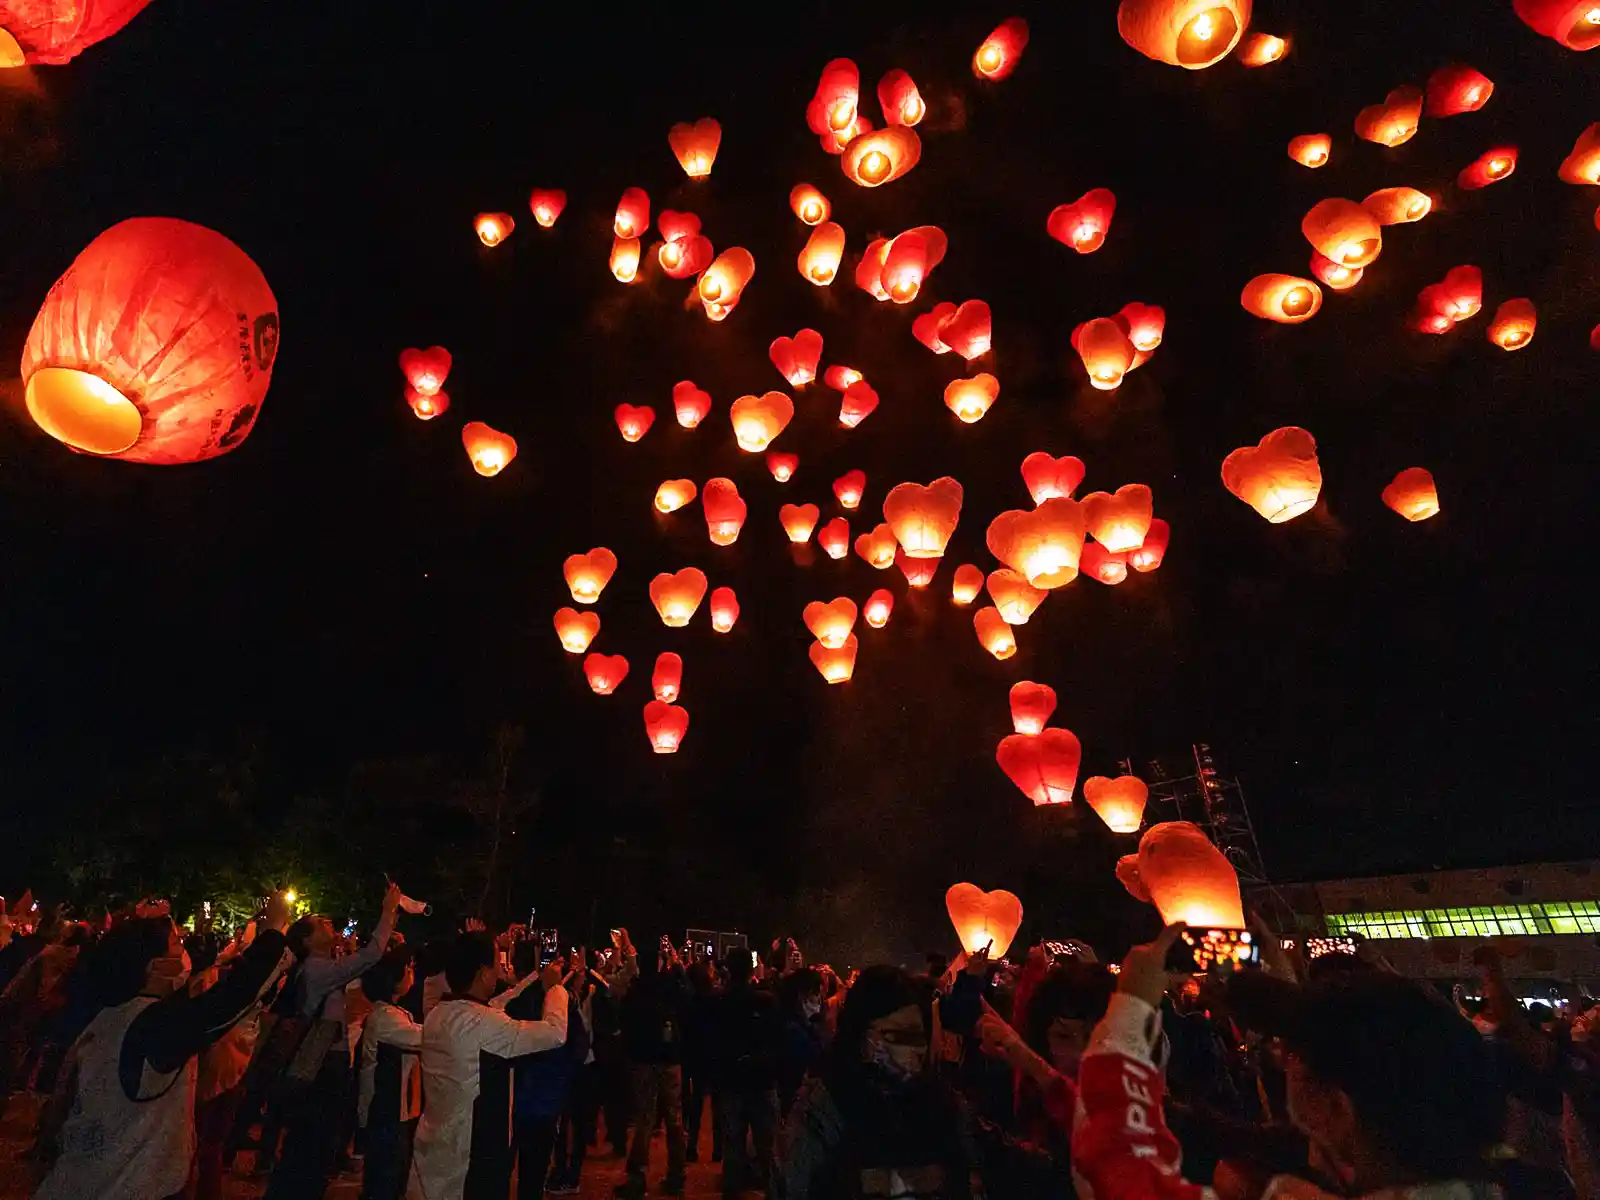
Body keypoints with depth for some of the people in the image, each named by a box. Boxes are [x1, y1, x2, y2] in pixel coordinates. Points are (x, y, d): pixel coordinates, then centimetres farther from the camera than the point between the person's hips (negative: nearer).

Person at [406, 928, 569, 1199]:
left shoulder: (438, 1014, 0)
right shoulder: (482, 1023, -26)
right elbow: (556, 1032, -22)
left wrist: (535, 977, 19)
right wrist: (554, 985, -6)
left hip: (433, 1145, 8)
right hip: (470, 1150, -8)